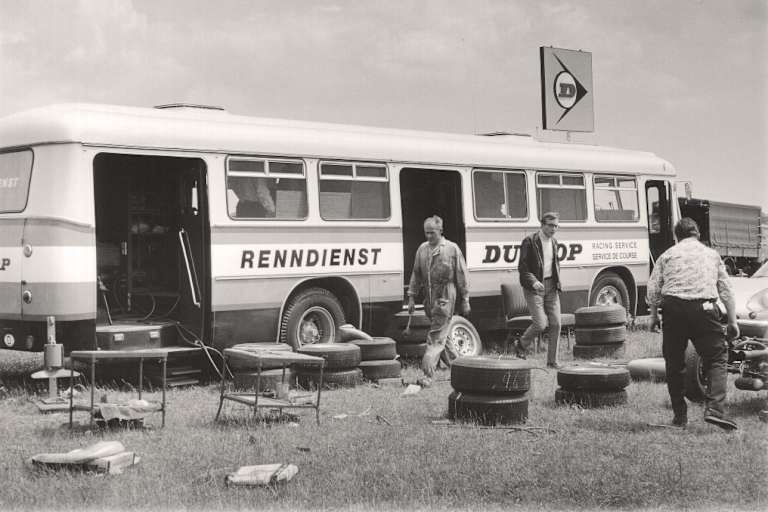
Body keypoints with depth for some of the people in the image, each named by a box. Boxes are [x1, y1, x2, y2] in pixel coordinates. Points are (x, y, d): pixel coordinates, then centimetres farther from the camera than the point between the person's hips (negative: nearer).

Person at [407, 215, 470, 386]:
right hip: (429, 298, 6)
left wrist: (465, 300, -1)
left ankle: (428, 373, -12)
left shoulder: (452, 249, -3)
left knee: (436, 337, -9)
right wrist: (411, 297, 11)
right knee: (442, 335, 13)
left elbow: (462, 276, -1)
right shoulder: (422, 249, 10)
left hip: (445, 297, -6)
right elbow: (416, 274, 16)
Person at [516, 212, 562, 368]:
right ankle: (522, 345, 16)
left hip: (551, 286, 6)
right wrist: (533, 282, -25)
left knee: (556, 324, 0)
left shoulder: (553, 242, 13)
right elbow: (522, 267, -11)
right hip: (534, 287, -6)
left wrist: (558, 283, 10)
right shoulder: (530, 242, -9)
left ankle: (552, 360, 10)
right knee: (540, 324, -13)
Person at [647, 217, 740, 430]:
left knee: (674, 363, 11)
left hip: (673, 308, 1)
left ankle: (680, 415, 13)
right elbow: (726, 290, 16)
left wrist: (654, 315, 16)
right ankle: (714, 408, -15)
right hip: (704, 308, 0)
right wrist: (732, 321, 19)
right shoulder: (712, 254, 18)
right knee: (717, 358, 4)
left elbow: (653, 288, 6)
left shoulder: (668, 254, 14)